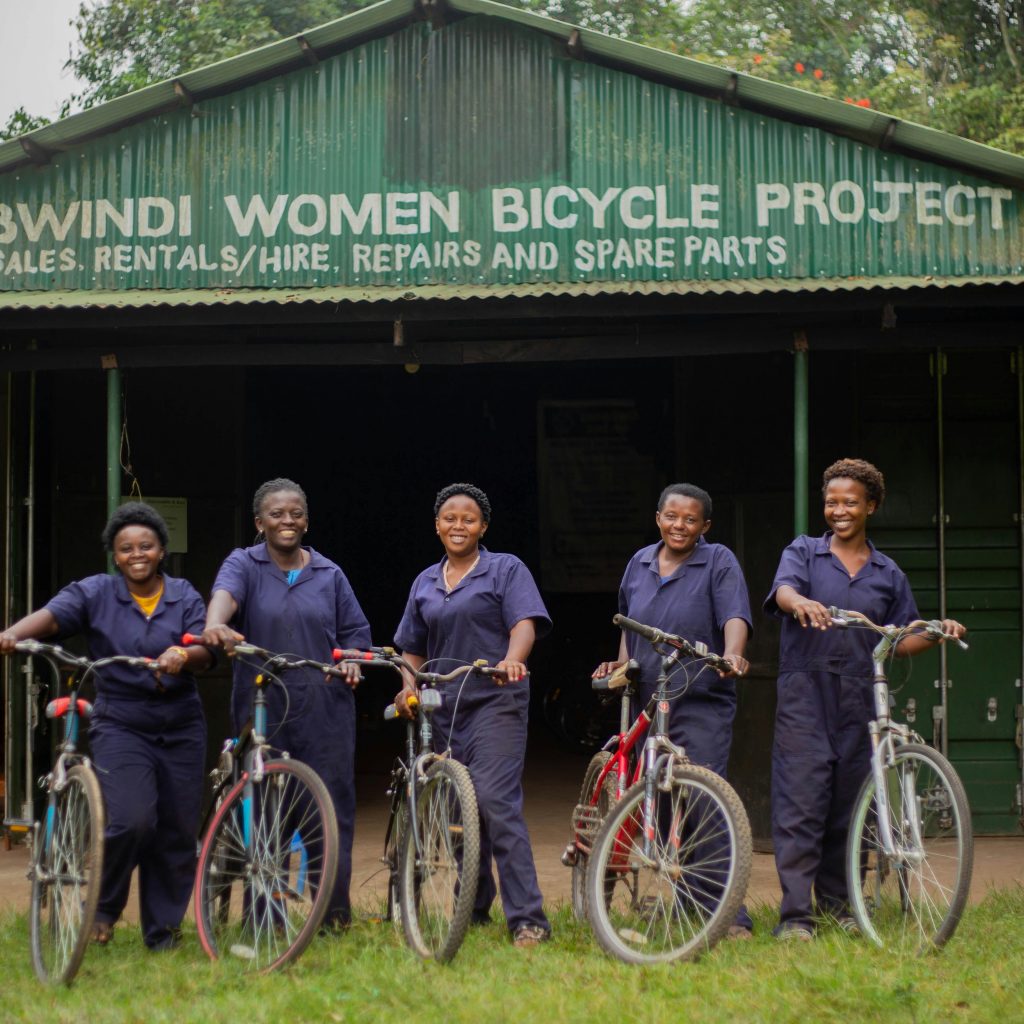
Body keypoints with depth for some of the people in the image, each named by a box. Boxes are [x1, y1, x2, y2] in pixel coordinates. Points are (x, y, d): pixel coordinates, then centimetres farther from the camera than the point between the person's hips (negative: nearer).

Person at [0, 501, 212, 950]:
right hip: (121, 727, -3)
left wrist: (181, 655, -32)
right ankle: (103, 908, 6)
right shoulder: (95, 593, 0)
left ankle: (163, 932, 18)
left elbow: (205, 651, -8)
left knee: (177, 834, 3)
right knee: (131, 821, -20)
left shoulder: (184, 597, 5)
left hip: (181, 731, 3)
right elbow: (52, 614, -18)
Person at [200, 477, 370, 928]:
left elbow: (356, 632, 18)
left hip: (325, 712, 2)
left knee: (332, 806, -1)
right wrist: (215, 623, -42)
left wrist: (351, 662, -5)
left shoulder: (329, 575, 13)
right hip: (263, 710, -2)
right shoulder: (244, 565, 4)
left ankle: (335, 911, 9)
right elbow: (225, 593, -19)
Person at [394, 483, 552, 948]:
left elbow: (524, 624, -10)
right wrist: (408, 687, 3)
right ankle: (473, 909, 20)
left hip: (495, 701, -6)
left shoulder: (506, 570, 3)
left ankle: (527, 918, -19)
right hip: (445, 707, 6)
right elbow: (413, 647, 22)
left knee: (495, 801, -18)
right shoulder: (425, 583, 18)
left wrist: (511, 661, -30)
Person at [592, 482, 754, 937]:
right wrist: (622, 663, 11)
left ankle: (732, 915, -15)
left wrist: (732, 653, -34)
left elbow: (735, 616, -15)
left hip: (702, 704, -6)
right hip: (646, 703, 6)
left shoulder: (718, 562, -2)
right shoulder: (640, 563, 14)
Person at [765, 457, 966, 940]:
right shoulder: (804, 552, 8)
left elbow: (902, 640, 17)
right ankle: (794, 913, -11)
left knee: (846, 804, 7)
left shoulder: (887, 573, 16)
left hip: (858, 700, 3)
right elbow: (783, 591, -12)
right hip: (805, 691, -3)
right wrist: (802, 602, -36)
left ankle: (836, 903, 19)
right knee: (800, 801, -9)